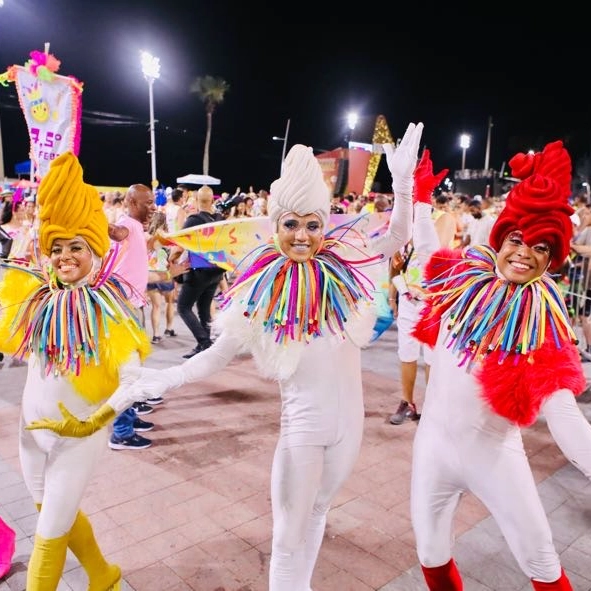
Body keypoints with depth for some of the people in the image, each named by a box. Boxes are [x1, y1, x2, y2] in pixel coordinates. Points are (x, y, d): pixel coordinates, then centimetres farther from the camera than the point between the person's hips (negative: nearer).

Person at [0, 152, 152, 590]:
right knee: (58, 513, 23)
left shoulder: (107, 307, -18)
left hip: (80, 435, -5)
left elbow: (133, 379, -20)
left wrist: (94, 421, -25)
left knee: (50, 533, 8)